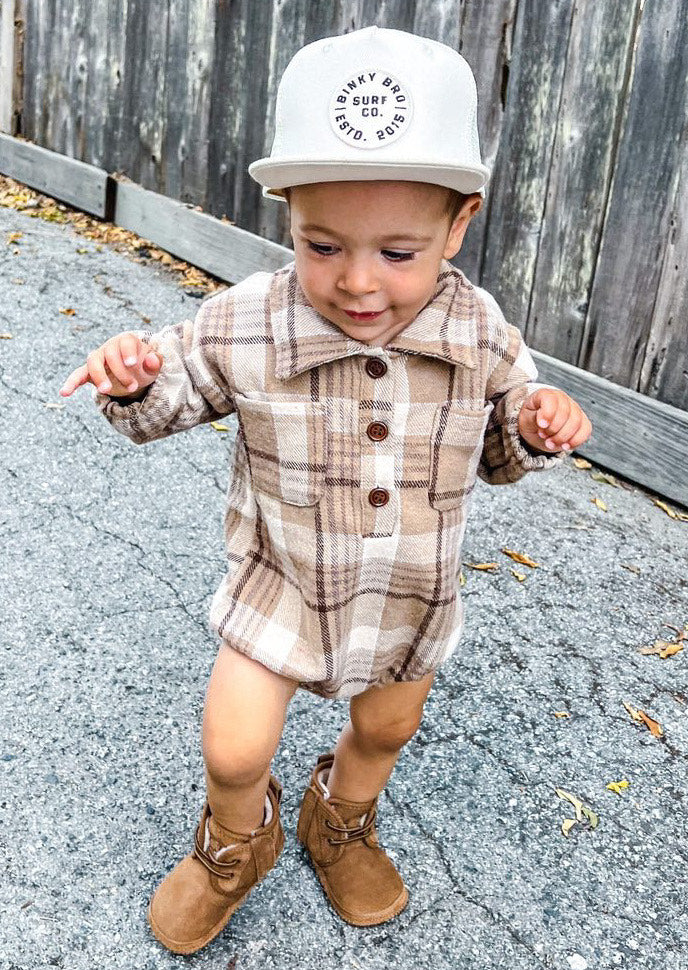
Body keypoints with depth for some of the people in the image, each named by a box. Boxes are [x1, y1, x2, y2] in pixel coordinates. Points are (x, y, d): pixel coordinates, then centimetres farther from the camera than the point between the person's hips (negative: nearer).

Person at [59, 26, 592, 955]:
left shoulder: (479, 333, -16)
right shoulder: (246, 325, -22)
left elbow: (499, 453, 0)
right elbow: (172, 394, -5)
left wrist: (538, 428, -22)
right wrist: (131, 379, -28)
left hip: (414, 596, 2)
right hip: (280, 586, -2)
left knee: (385, 731, 23)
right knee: (233, 752, 2)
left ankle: (340, 824, 59)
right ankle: (238, 846, 41)